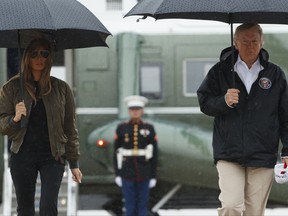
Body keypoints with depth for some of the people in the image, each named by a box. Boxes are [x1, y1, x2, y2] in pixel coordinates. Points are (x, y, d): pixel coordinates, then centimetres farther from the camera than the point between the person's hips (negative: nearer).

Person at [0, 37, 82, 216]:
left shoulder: (61, 88, 5)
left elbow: (70, 128, 8)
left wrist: (74, 163, 5)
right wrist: (15, 119, -21)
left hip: (52, 156, -1)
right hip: (22, 156, 1)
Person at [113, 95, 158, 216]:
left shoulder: (149, 129, 0)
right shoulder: (121, 128, 0)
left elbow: (154, 154, 1)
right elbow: (116, 153, 2)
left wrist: (153, 176, -2)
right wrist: (117, 175, -2)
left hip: (144, 173, 0)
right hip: (127, 173, 0)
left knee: (142, 206, 3)